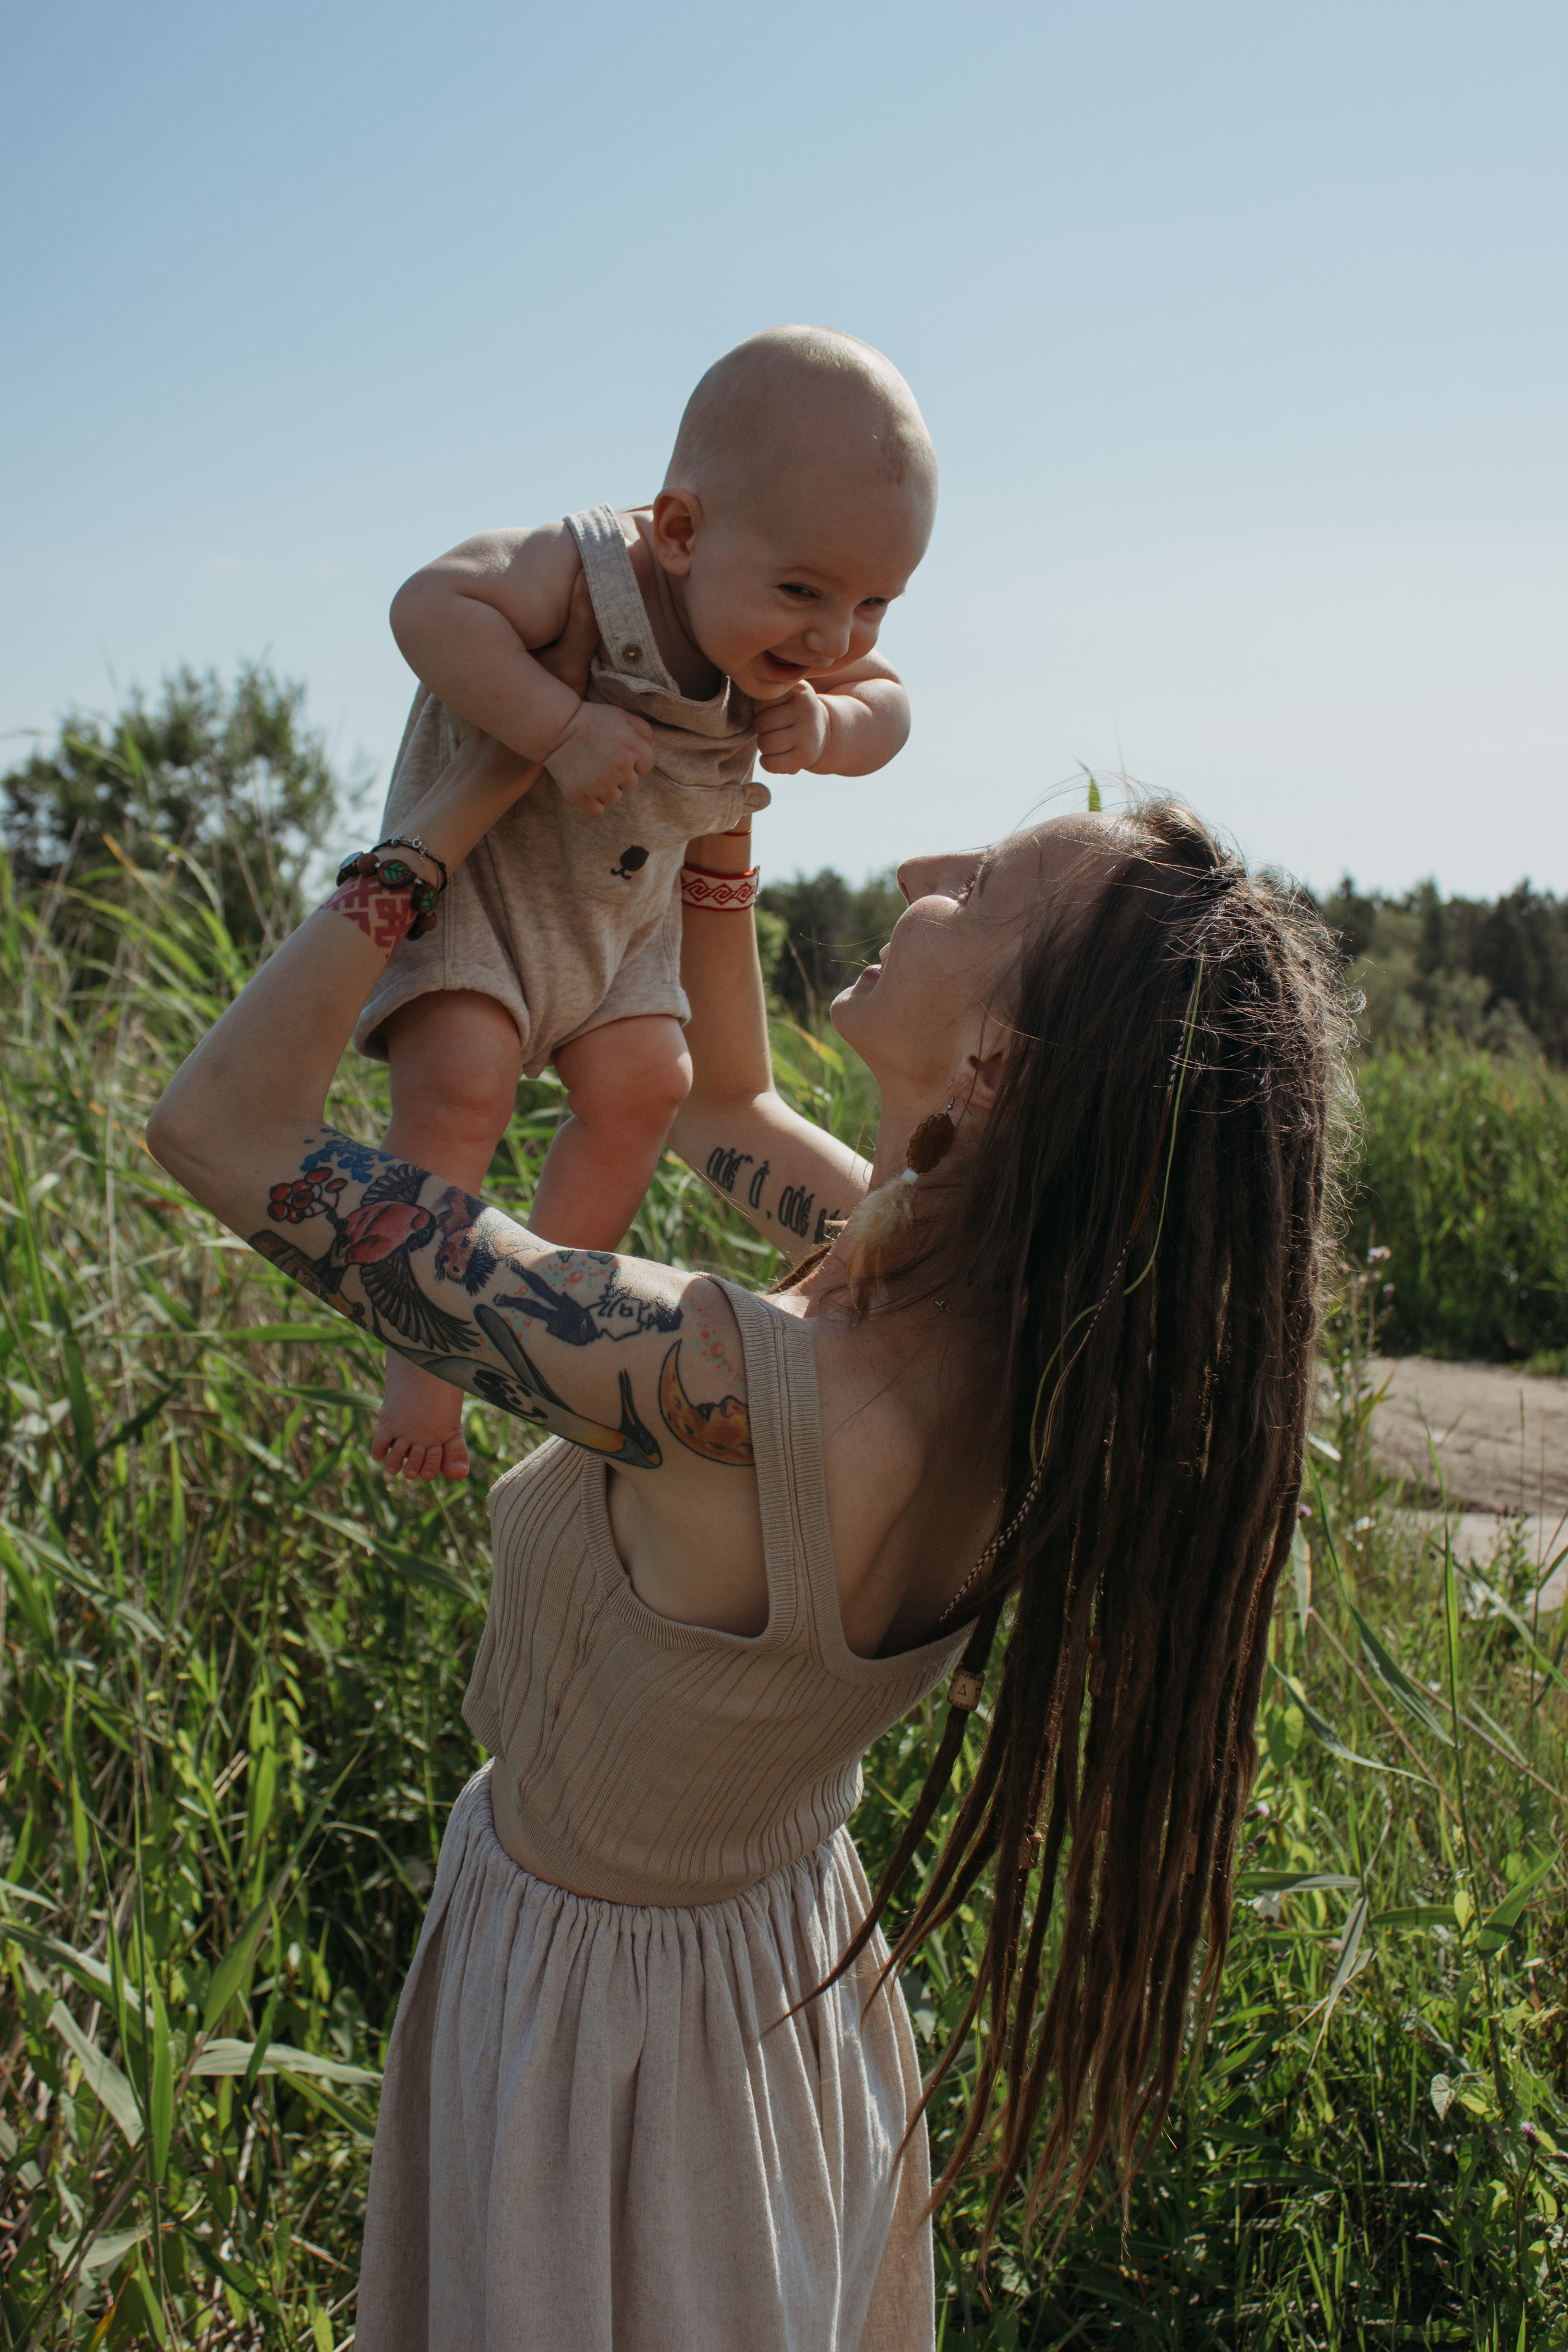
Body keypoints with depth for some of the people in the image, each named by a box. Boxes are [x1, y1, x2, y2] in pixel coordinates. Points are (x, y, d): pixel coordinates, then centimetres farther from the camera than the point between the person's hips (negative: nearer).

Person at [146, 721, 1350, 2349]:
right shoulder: (1022, 1344, -18)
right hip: (801, 1962, 6)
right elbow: (722, 1098, 2)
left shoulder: (731, 1391, -40)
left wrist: (439, 828, -23)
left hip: (585, 1987, -6)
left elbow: (221, 1123, -32)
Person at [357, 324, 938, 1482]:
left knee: (643, 1084, 2)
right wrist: (563, 726, -45)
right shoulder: (586, 572, -33)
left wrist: (832, 724, -23)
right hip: (479, 864, -6)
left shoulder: (810, 648, -13)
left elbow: (891, 706, 1)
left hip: (625, 906, 6)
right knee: (459, 1081, -21)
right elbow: (431, 605, -39)